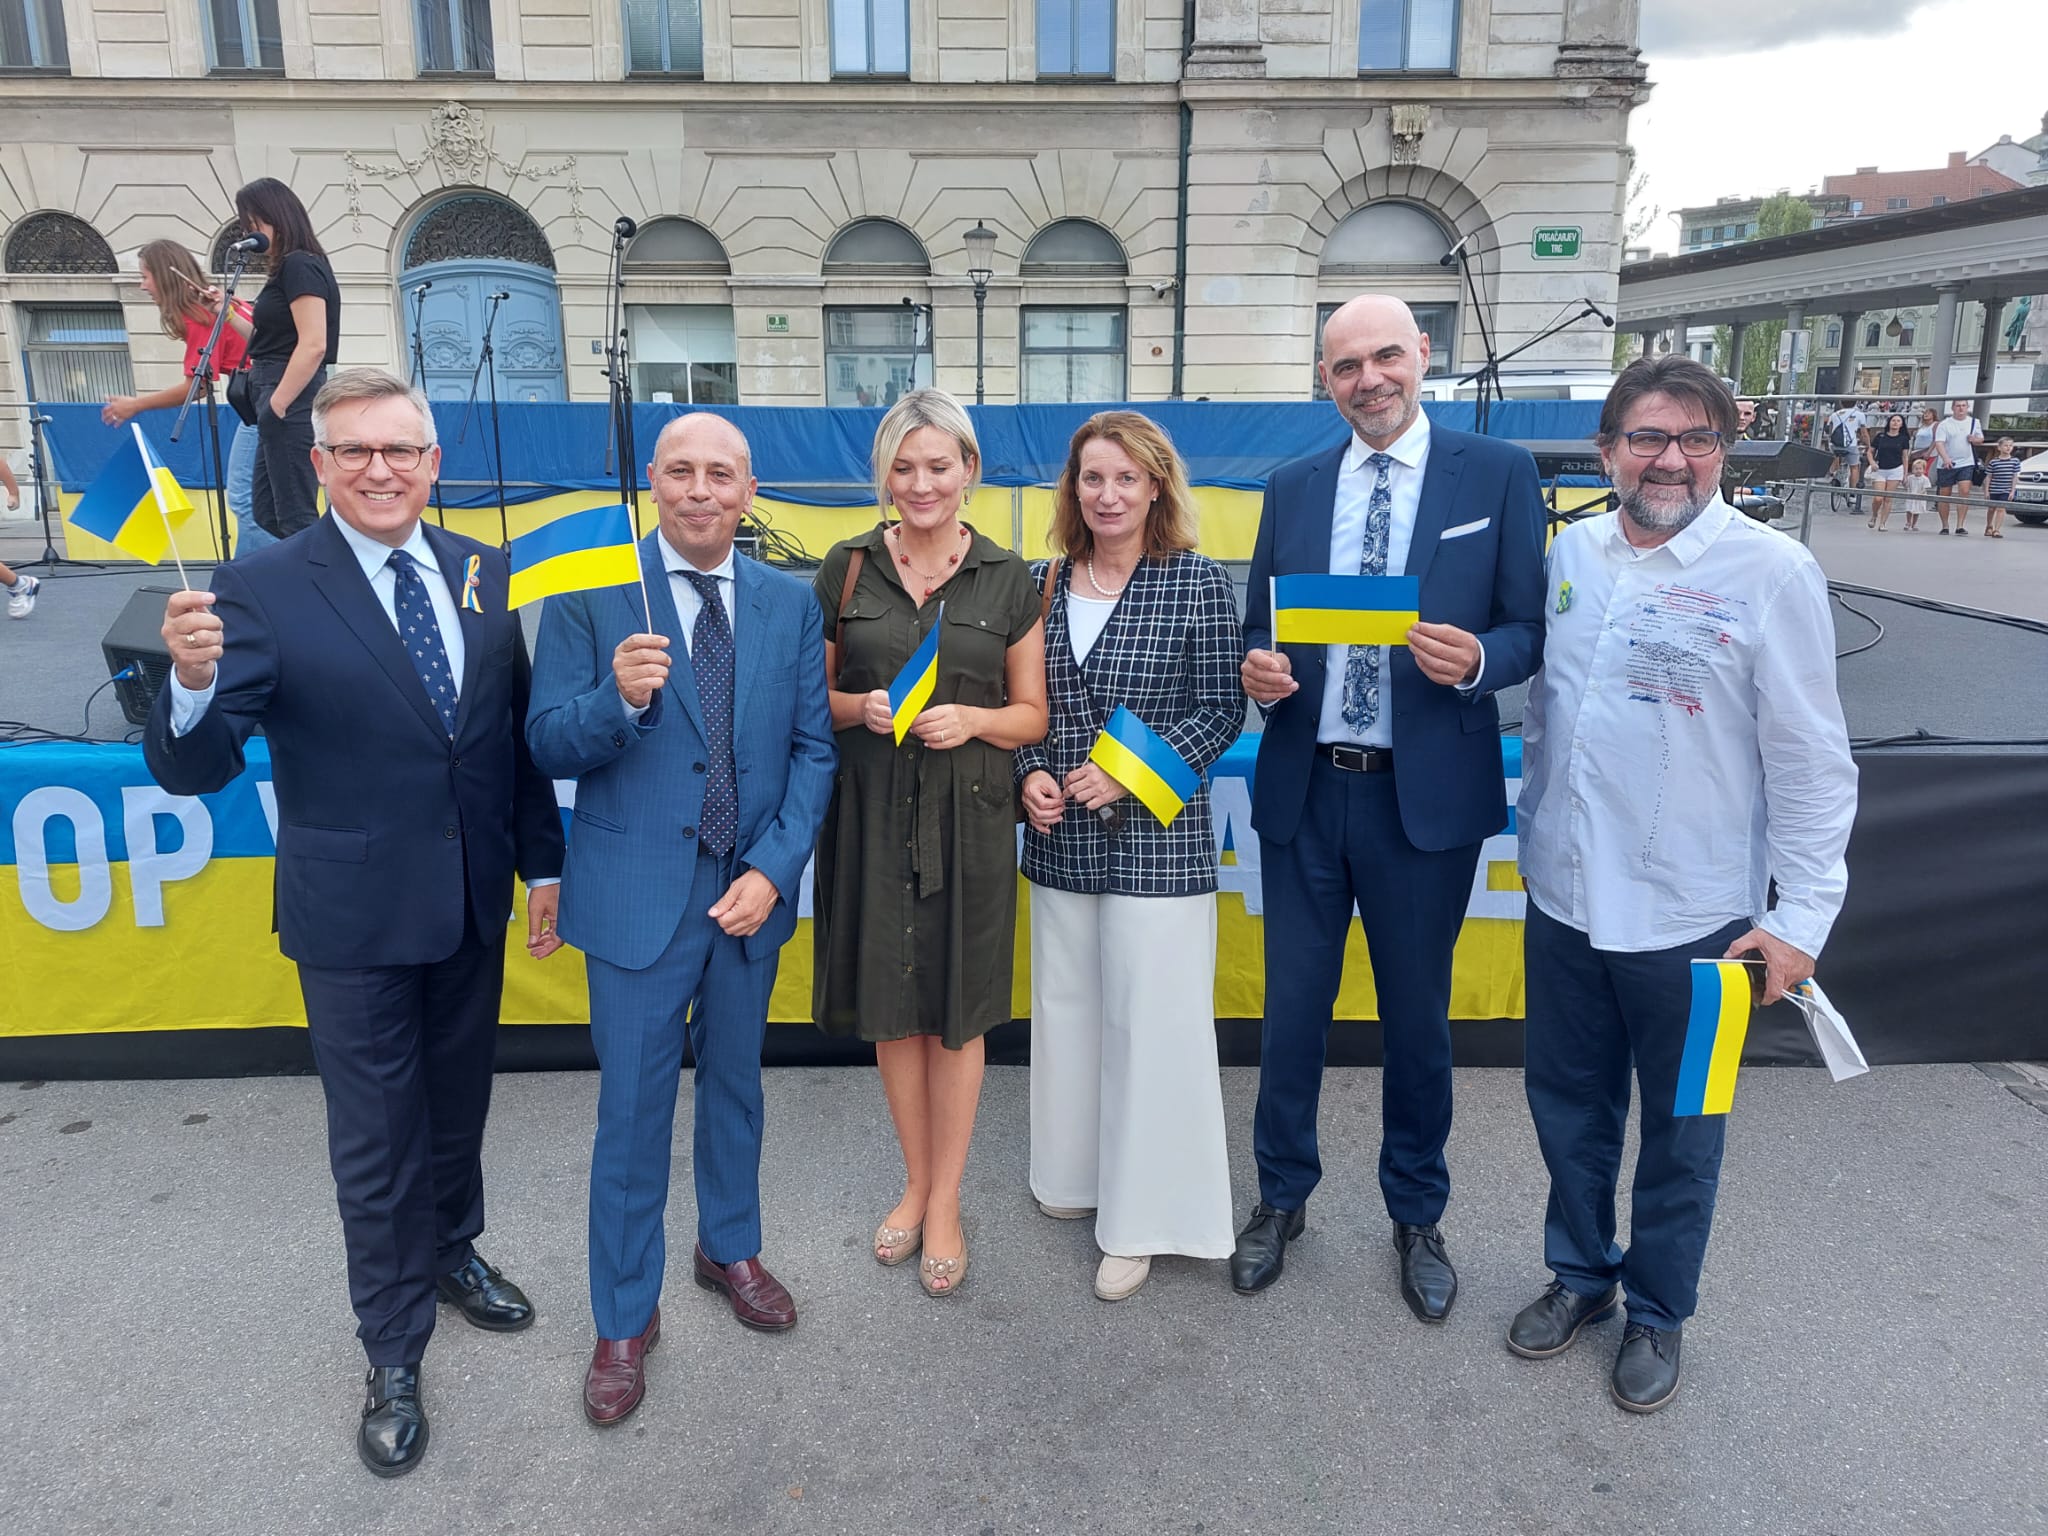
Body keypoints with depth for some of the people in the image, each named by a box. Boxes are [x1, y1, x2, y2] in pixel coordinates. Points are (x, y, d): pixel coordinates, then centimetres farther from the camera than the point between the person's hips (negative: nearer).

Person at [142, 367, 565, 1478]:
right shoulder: (265, 590, -13)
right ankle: (393, 1353, 32)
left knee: (458, 1104, 23)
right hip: (355, 918, -4)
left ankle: (452, 1251, 50)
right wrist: (194, 681, -38)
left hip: (473, 904, 4)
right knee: (377, 1138, 11)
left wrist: (544, 864, 7)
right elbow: (191, 770, -17)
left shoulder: (481, 574, 0)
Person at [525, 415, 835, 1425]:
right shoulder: (591, 594, -7)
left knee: (735, 1085, 20)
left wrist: (774, 869, -10)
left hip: (750, 891, 3)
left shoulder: (790, 603, 2)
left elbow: (812, 749, 1)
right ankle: (625, 1319, 27)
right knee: (632, 1113, 7)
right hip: (638, 896, -3)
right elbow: (549, 746, -8)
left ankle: (729, 1249, 44)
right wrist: (618, 699, -29)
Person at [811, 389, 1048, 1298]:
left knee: (956, 1013, 6)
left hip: (968, 818, -1)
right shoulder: (847, 568, 3)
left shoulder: (1008, 581, 2)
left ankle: (945, 1204, 23)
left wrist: (970, 720, -14)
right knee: (893, 1006, 11)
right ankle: (916, 1183, 32)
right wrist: (859, 708, -13)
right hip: (872, 814, 1)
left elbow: (1032, 714, 5)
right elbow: (811, 694, 8)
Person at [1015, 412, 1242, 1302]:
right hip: (1059, 841, 5)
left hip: (1157, 840, -4)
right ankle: (1077, 1173, 36)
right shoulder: (1041, 585, 6)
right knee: (1065, 1010, 15)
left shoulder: (1198, 585, -6)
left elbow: (1221, 711, -6)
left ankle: (1141, 1218, 18)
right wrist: (1029, 775, -5)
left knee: (1151, 1024, 1)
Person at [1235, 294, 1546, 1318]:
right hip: (1303, 791, 2)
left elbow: (1530, 629, -1)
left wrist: (1478, 660, -22)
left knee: (1417, 1019, 13)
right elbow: (1259, 630, 11)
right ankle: (1281, 1197, 34)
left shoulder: (1497, 474, 0)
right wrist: (1258, 671, -11)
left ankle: (1417, 1216, 35)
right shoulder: (1292, 487, 8)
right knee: (1291, 1010, 12)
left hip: (1425, 797, -2)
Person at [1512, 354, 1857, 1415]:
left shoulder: (1772, 572, -13)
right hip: (1563, 894, 4)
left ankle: (1656, 1311, 37)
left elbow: (1811, 759, -10)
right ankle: (1580, 1274, 42)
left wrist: (1802, 917, -10)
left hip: (1689, 915, -4)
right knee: (1567, 1102, 19)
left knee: (1679, 1130, 14)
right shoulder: (1572, 551, 1)